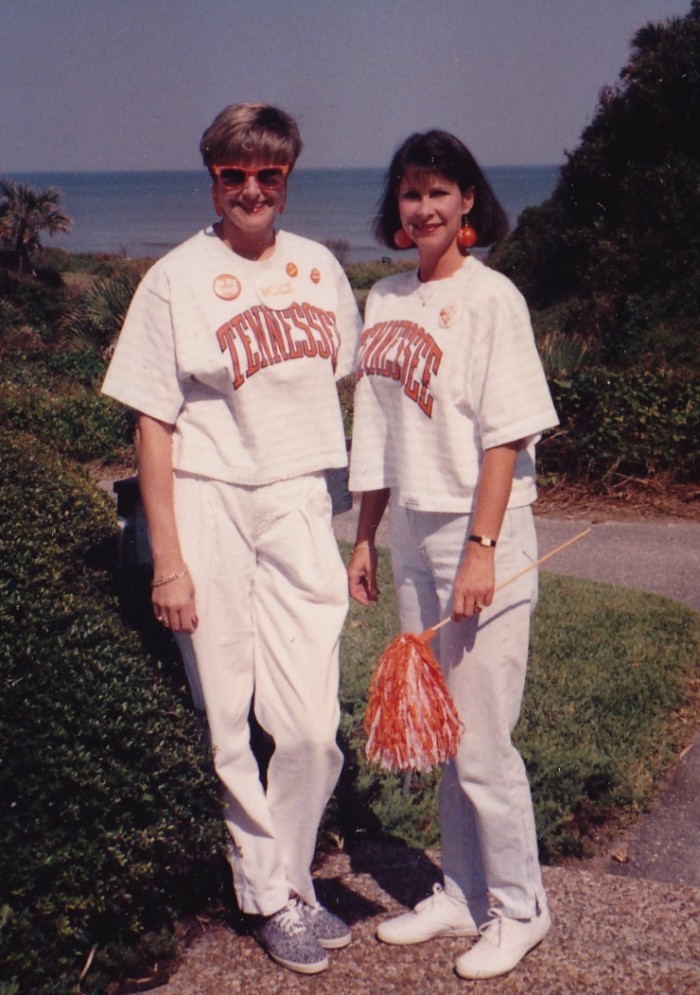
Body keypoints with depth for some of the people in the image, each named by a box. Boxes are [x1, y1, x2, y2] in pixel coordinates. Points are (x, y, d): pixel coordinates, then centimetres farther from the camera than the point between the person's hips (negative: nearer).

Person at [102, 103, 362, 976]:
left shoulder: (319, 268, 9)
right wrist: (168, 561, -9)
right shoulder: (175, 281, -3)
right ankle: (271, 894, 24)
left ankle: (288, 880, 25)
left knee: (311, 725, 1)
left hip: (302, 506, 3)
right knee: (226, 722, 4)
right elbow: (152, 427, -4)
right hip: (208, 509, -3)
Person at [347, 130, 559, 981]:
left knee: (479, 740, 0)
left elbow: (505, 436, -14)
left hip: (478, 532, -6)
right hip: (410, 533, 6)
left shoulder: (490, 298, -10)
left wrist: (481, 550, -19)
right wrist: (365, 537, 13)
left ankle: (518, 908, 20)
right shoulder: (384, 301, 10)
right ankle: (462, 895, 29)